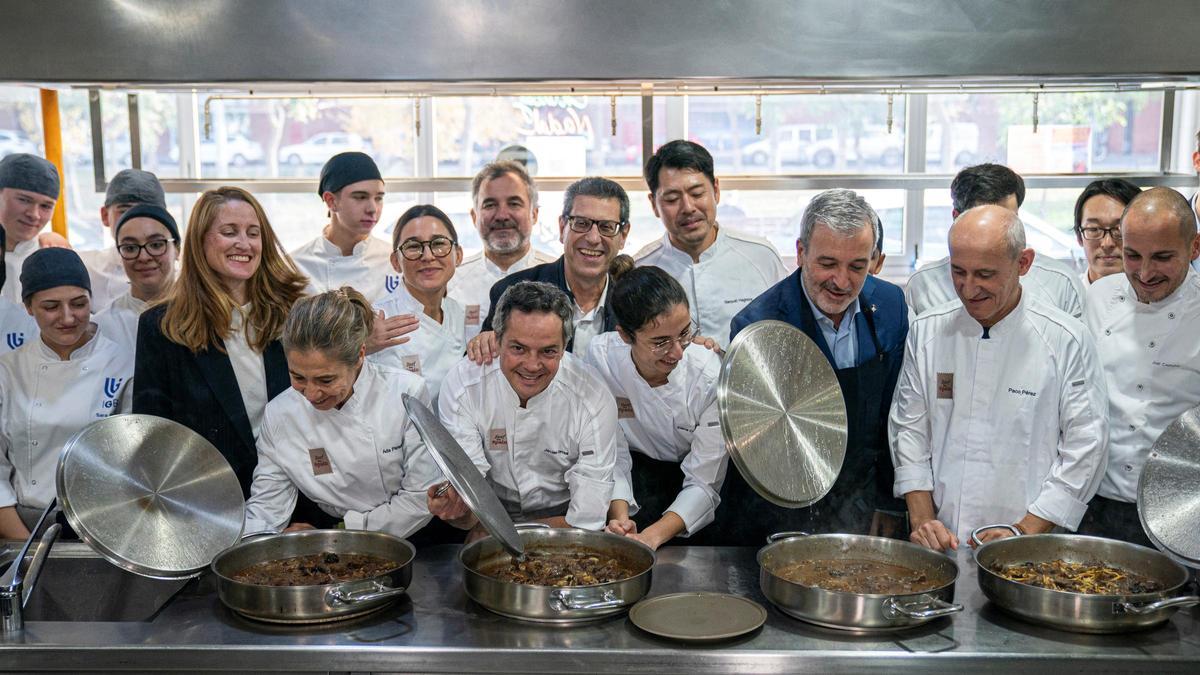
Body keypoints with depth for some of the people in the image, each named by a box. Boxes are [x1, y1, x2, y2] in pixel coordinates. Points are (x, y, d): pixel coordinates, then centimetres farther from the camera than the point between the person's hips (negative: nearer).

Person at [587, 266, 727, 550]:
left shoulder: (710, 375, -26)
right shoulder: (602, 355, -20)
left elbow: (704, 484, -21)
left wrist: (652, 537, -36)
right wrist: (620, 516, -31)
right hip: (637, 470, 0)